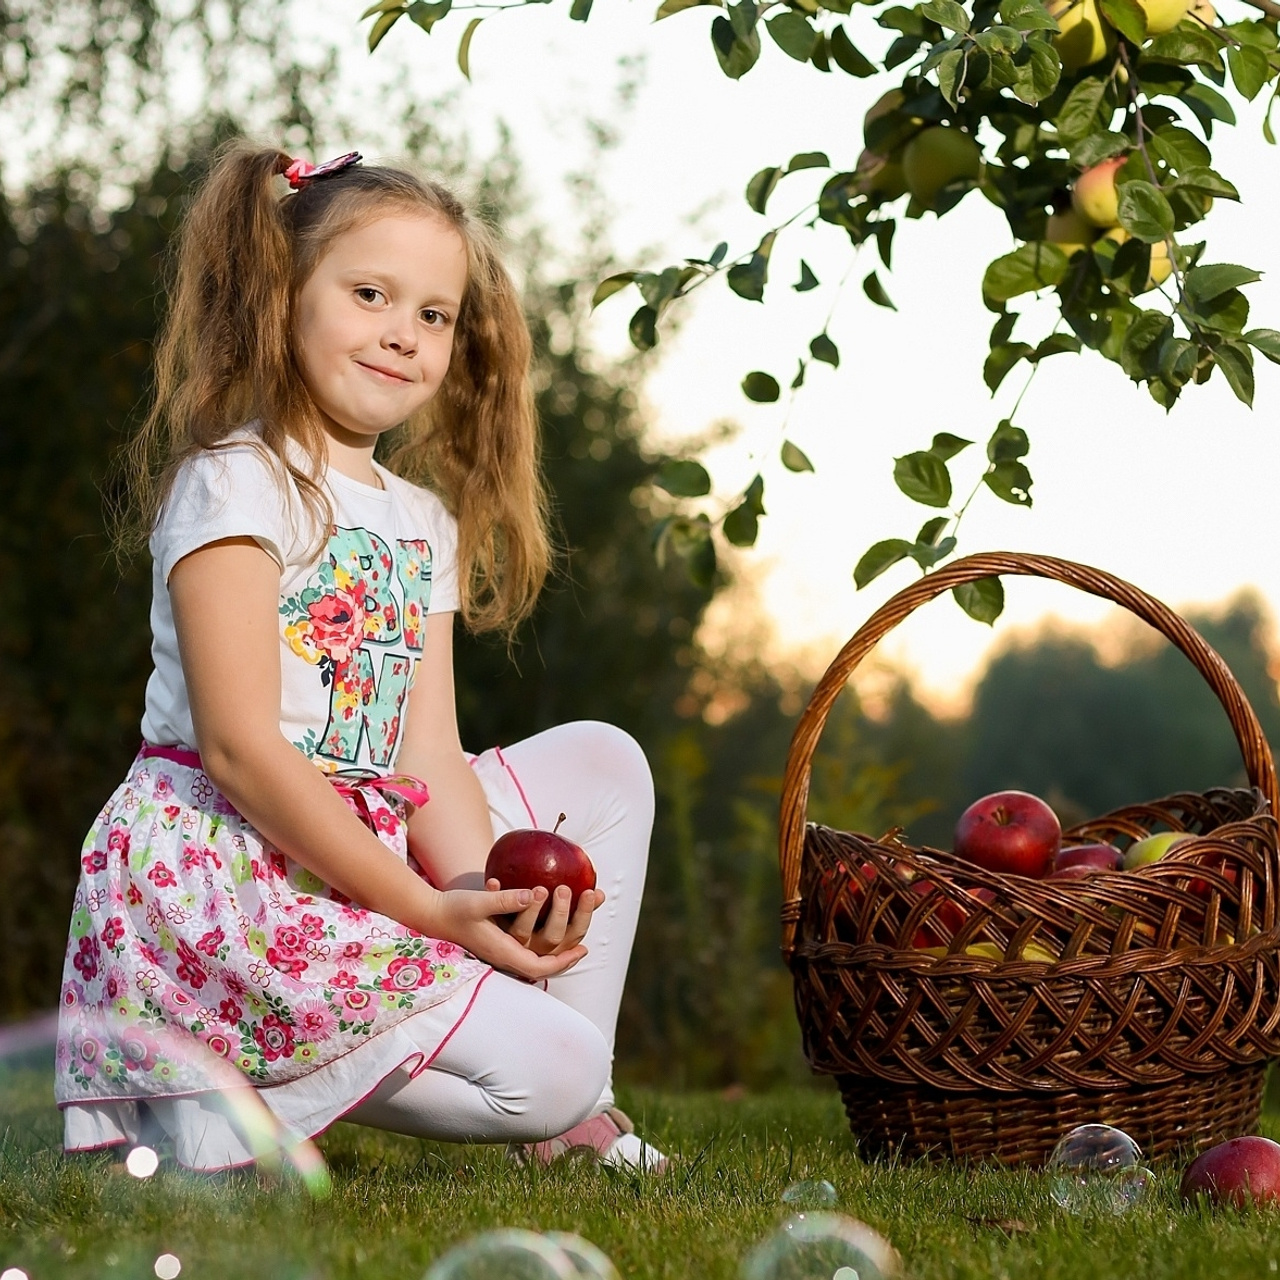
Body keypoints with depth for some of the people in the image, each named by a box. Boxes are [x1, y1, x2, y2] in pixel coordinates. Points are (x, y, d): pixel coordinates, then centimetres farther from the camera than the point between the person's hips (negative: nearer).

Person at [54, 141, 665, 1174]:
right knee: (544, 1072, -18)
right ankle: (218, 1086, -5)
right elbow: (240, 748, -18)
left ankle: (572, 1110, 8)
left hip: (368, 861, 8)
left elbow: (428, 757, 6)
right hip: (226, 875, -8)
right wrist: (430, 910, -20)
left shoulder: (424, 520, 15)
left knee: (602, 760, 12)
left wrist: (489, 892, -15)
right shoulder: (234, 481, -10)